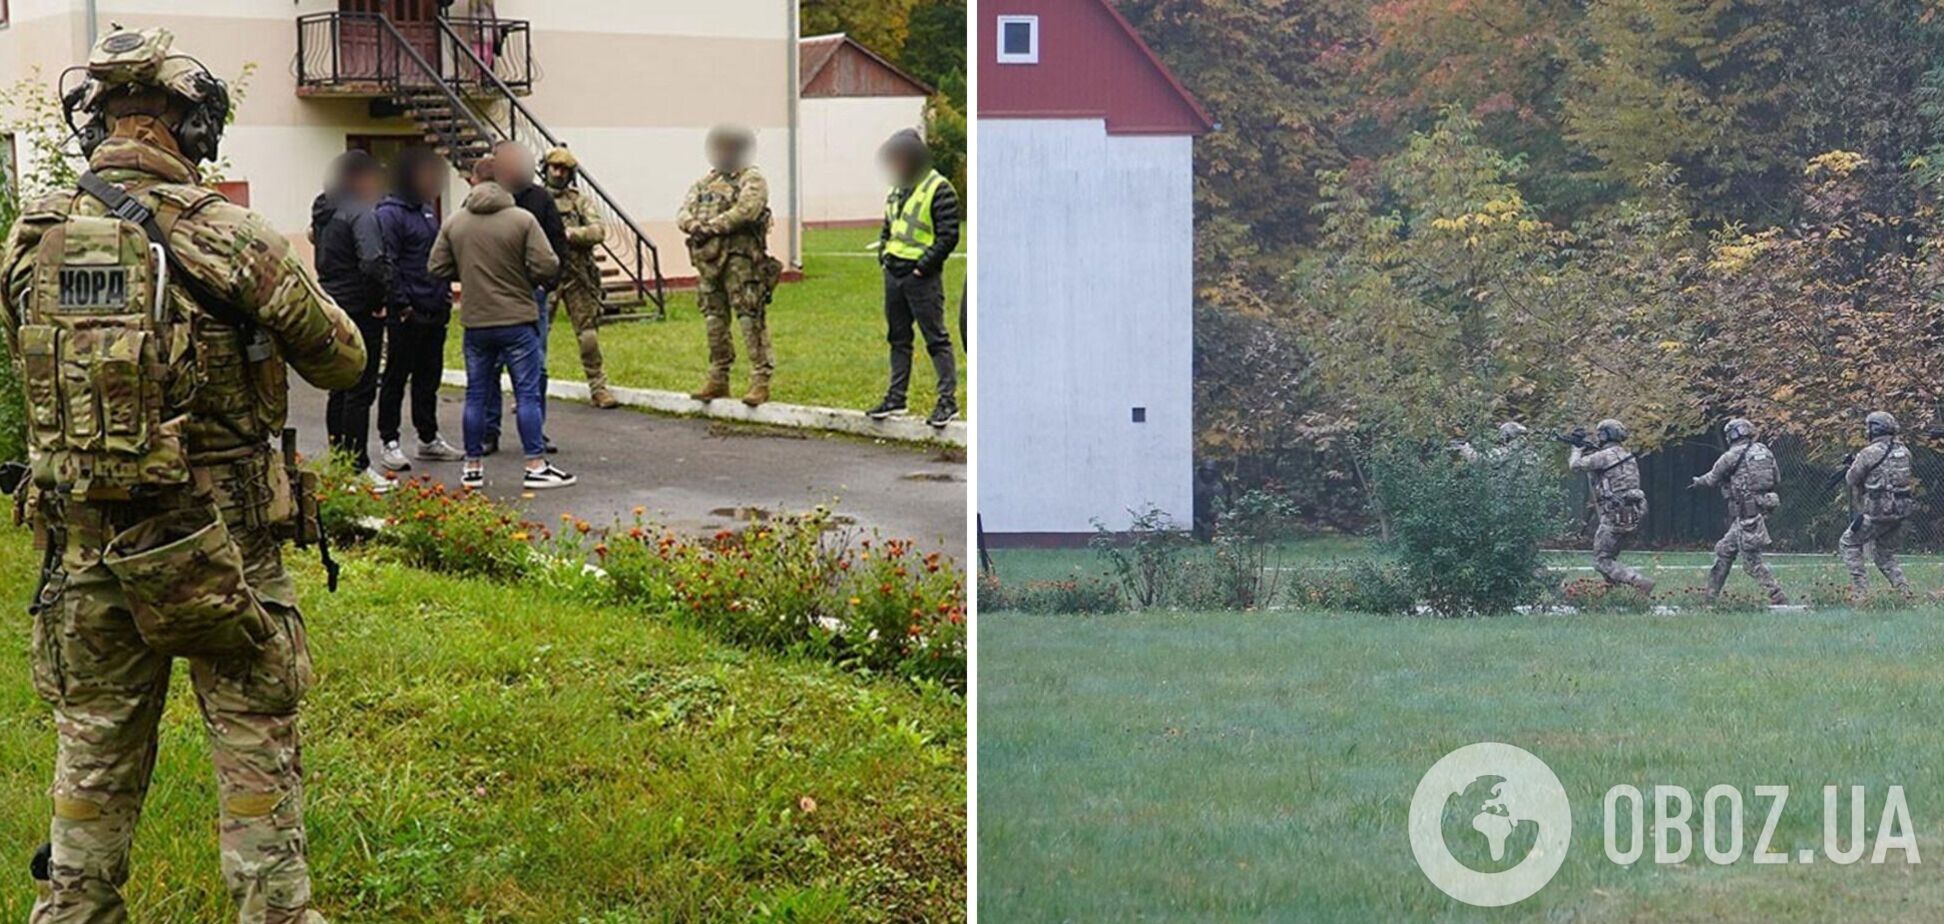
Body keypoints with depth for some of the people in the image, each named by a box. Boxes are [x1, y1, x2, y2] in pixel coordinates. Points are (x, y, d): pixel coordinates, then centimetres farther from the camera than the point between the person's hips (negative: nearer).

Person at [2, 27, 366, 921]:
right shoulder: (230, 238, -13)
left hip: (82, 546, 4)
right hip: (221, 547, -4)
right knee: (256, 757, 8)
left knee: (94, 762, 16)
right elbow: (342, 361, -2)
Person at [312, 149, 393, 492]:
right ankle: (357, 465, -2)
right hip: (360, 311, -9)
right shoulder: (360, 213, -16)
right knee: (360, 392, -4)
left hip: (332, 308, 9)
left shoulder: (325, 212, 12)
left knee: (340, 389, 16)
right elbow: (373, 264, -27)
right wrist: (380, 300, -13)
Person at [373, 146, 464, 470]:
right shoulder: (390, 214, -12)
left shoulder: (427, 210, 16)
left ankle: (429, 438, 21)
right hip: (408, 315, -8)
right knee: (396, 377, -1)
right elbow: (387, 265, -16)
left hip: (434, 312, 8)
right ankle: (388, 443, 4)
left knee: (429, 376, 14)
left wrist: (445, 294, 14)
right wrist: (402, 305, -19)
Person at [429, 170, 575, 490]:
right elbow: (546, 266, -14)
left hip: (474, 323, 4)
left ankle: (473, 466, 15)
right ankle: (536, 466, -1)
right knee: (528, 393, 0)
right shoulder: (523, 220, -9)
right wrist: (525, 277, 7)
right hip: (517, 320, -4)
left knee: (476, 395, 11)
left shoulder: (453, 224, 3)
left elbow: (438, 268, 5)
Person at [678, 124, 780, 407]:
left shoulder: (752, 180, -2)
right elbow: (683, 213, 12)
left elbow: (744, 211, -17)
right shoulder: (705, 182, 20)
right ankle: (718, 380, 18)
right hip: (708, 258, 7)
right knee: (715, 320, 11)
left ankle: (761, 380, -10)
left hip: (741, 258, -7)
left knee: (751, 319, -10)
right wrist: (695, 225, -11)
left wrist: (710, 227, -15)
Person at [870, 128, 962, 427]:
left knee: (936, 339, -5)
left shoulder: (938, 190, -11)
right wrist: (883, 253, 10)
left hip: (921, 278, -8)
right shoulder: (897, 191, 15)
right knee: (898, 338, 13)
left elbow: (948, 236, -14)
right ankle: (896, 397, 20)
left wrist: (922, 266, -16)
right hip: (894, 275, 8)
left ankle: (948, 400, -2)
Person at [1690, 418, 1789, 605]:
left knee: (1752, 561, -5)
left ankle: (1779, 598, -10)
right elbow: (1777, 480, 14)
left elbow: (1712, 479, 3)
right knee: (1724, 550, 17)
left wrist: (1697, 482, 23)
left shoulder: (1732, 456, -9)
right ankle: (1711, 595, 23)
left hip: (1746, 512, -8)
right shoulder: (1765, 452, 10)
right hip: (1763, 509, 8)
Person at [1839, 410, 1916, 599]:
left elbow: (1851, 480, -2)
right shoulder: (1904, 450, 7)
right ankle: (1904, 591, 9)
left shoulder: (1869, 453, -12)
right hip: (1901, 510, 7)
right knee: (1884, 555, 22)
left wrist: (1854, 463, 19)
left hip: (1877, 511, -7)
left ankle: (1860, 590, 0)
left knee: (1849, 544, 9)